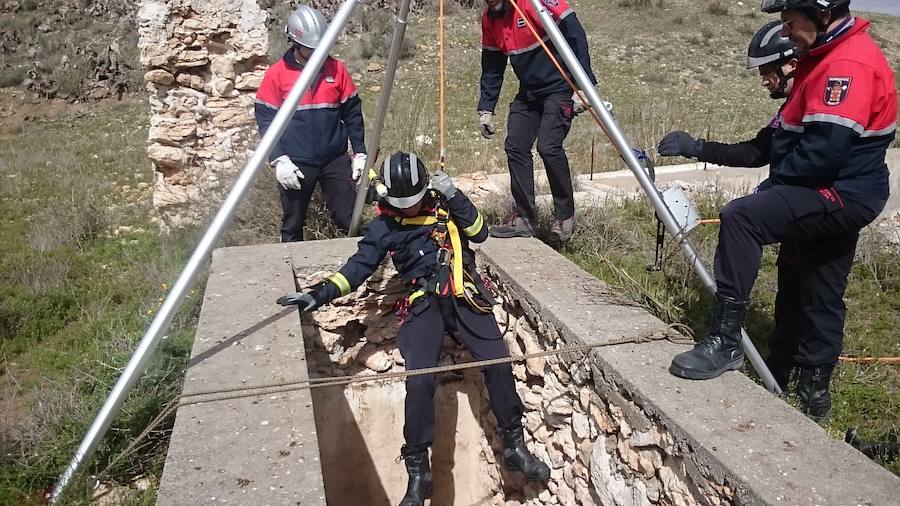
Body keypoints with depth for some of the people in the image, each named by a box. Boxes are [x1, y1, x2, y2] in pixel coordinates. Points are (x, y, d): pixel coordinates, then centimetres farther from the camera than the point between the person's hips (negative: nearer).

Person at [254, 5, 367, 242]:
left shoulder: (336, 69, 2)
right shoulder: (277, 74, -5)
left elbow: (352, 112, 7)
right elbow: (266, 119, -5)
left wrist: (360, 152, 3)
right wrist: (279, 160, -14)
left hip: (336, 160, 2)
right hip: (296, 163, -1)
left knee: (349, 220, 5)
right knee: (293, 225, 11)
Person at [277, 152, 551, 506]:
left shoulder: (443, 204, 10)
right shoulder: (384, 225, 8)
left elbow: (479, 234, 1)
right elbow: (359, 265, 5)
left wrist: (454, 196, -11)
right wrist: (320, 294, -6)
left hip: (464, 294, 1)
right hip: (424, 301, -1)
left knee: (497, 362, -14)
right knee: (419, 380, -20)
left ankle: (514, 446, 7)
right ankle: (418, 472, -5)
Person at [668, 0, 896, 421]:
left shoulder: (848, 65, -19)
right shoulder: (828, 56, 15)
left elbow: (824, 150, -27)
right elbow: (786, 137, 17)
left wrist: (777, 178, -12)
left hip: (841, 195, -11)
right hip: (843, 196, 11)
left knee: (740, 217, -25)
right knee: (822, 298, 17)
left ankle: (724, 341, -22)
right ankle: (814, 393, 31)